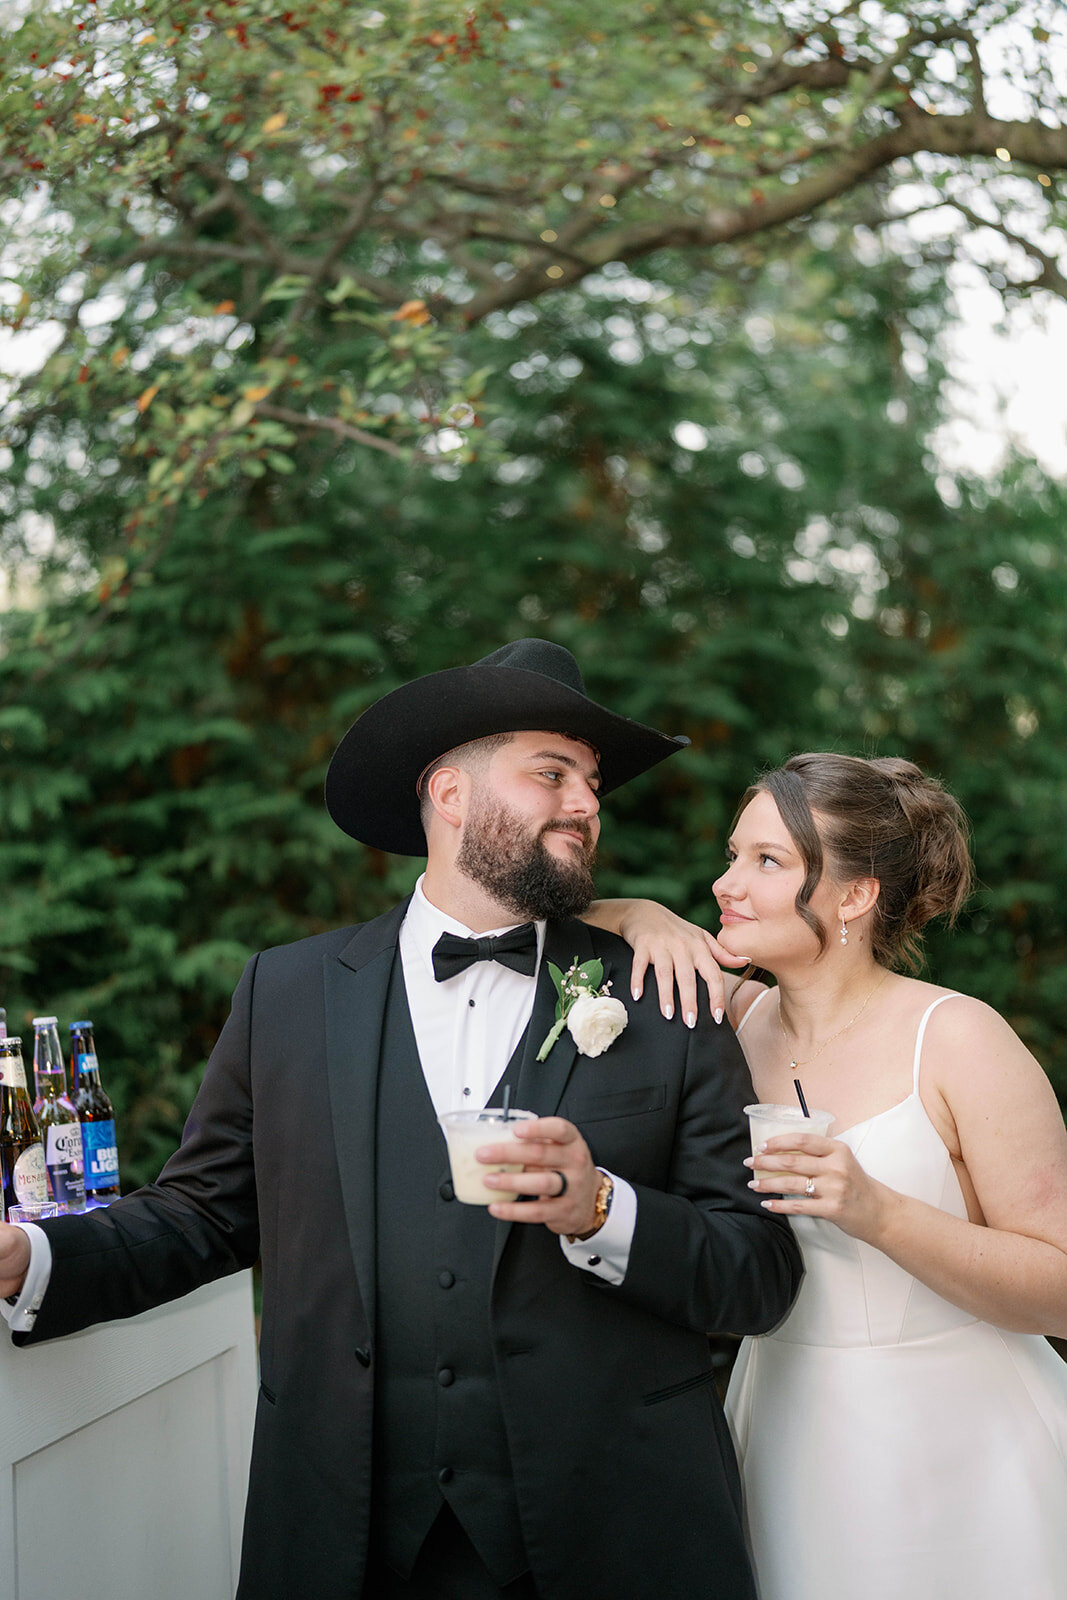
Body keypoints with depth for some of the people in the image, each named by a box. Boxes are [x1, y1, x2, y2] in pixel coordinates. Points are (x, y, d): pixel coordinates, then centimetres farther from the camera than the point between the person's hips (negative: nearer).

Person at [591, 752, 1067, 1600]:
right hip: (787, 1436, 4)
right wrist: (644, 918, -13)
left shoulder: (955, 1037, -15)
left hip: (954, 1448, -4)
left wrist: (876, 1213, -27)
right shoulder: (738, 1020, -1)